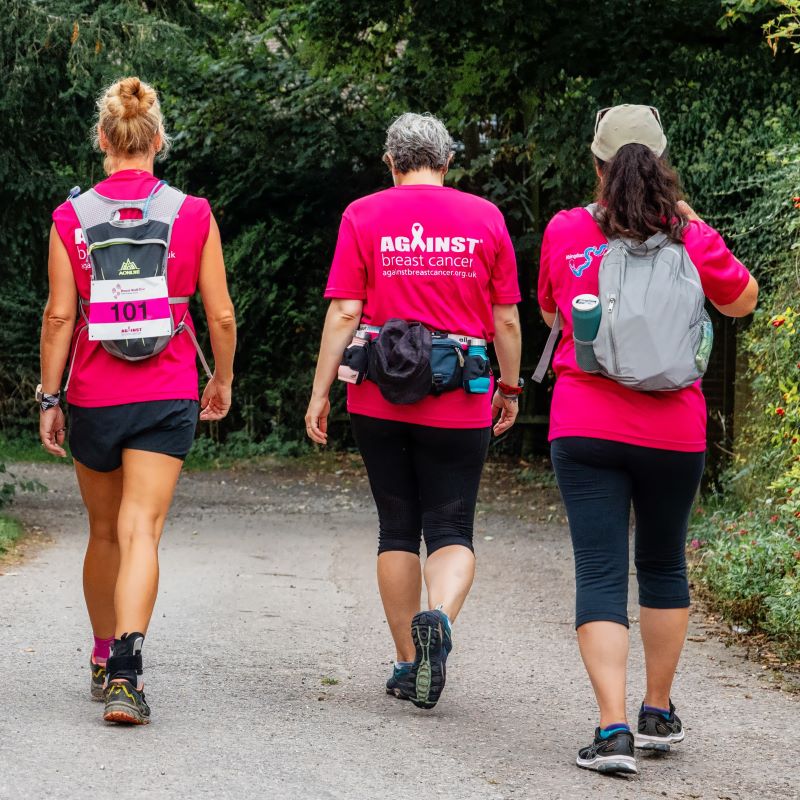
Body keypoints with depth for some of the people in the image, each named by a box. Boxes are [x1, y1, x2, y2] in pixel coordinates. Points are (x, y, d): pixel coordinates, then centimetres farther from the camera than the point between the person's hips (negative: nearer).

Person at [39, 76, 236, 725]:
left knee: (105, 532, 18)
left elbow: (59, 316, -5)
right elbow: (221, 316, 0)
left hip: (93, 397, 1)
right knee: (140, 532, -6)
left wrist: (49, 398, 3)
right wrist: (223, 381, 16)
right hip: (168, 395, -1)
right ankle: (127, 665, -25)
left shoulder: (71, 218, -3)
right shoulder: (194, 215, -3)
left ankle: (104, 660, 31)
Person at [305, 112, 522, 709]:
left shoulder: (364, 217, 0)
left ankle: (408, 663, 14)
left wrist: (321, 391, -1)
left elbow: (343, 312, -5)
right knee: (451, 530, 5)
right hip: (461, 407, 0)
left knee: (397, 529, 11)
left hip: (380, 400, 1)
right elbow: (507, 320, 4)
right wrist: (510, 388, 16)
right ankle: (440, 616, -25)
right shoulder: (484, 218, 2)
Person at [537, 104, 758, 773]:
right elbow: (743, 300, 15)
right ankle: (659, 713, 28)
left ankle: (613, 729, -14)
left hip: (585, 428, -1)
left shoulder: (564, 233, -1)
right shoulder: (691, 239, -3)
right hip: (673, 431, 1)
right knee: (664, 566, 19)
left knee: (600, 573, -2)